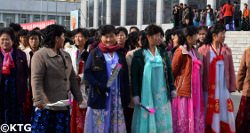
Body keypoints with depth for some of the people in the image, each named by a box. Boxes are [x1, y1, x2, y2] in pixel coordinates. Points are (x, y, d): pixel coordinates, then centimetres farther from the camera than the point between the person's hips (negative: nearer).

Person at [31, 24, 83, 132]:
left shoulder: (66, 56, 15)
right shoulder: (40, 55, -9)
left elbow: (72, 78, 18)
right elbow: (36, 80, -17)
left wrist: (78, 97, 15)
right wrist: (39, 100, -25)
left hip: (63, 106, 7)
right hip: (46, 106, -7)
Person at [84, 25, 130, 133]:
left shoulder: (120, 54, 11)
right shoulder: (95, 53, 1)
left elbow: (125, 77, 11)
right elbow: (87, 73, -4)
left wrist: (127, 97, 5)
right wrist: (99, 86, -18)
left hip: (117, 97, 3)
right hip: (100, 96, -3)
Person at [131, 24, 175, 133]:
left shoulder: (163, 53, 9)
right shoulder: (139, 55, -3)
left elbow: (169, 71, 12)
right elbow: (134, 76, -5)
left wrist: (172, 88, 6)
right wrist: (135, 94, -10)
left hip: (162, 94, 4)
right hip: (146, 94, -3)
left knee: (162, 120, 7)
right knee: (146, 120, 2)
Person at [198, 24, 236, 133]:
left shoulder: (227, 50, 5)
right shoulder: (203, 50, -6)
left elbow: (231, 69, 6)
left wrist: (232, 86, 3)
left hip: (223, 88, 3)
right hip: (209, 88, -3)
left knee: (224, 113, 5)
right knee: (209, 114, 6)